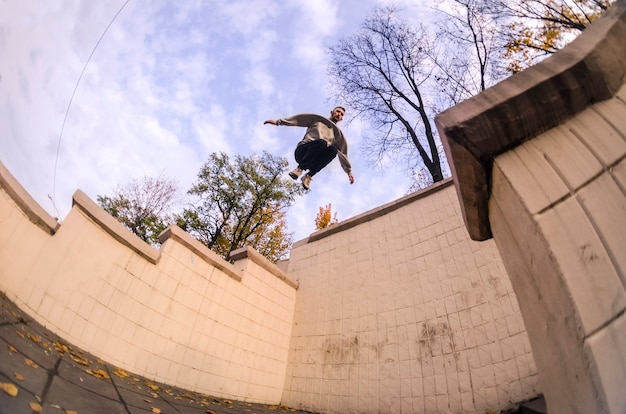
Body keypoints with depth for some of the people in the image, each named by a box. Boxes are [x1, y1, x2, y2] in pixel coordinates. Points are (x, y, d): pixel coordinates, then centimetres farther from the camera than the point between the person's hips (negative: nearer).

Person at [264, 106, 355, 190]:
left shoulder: (337, 133, 22)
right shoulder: (317, 119, 16)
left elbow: (343, 153, 19)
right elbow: (299, 118, 10)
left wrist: (349, 171, 13)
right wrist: (278, 121, 3)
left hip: (314, 160, 3)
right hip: (302, 151, -3)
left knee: (333, 150, -28)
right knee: (321, 142, -33)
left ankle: (308, 176, -27)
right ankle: (299, 168, -24)